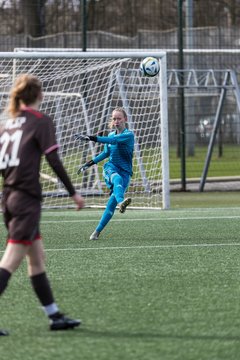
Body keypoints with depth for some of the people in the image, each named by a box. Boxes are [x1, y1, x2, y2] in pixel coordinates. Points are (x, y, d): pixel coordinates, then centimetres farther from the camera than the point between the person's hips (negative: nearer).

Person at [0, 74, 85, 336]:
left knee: (37, 258, 14)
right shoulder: (41, 122, -5)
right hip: (27, 198, -7)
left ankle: (54, 315, 20)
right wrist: (73, 192, -3)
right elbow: (54, 161, -10)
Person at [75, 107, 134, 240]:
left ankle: (97, 231, -3)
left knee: (112, 202, -14)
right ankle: (121, 201, -67)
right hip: (111, 167, 3)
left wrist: (92, 138, -32)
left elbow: (113, 140, -24)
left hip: (125, 172, -3)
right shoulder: (111, 135, 13)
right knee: (117, 178, -36)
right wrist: (90, 163, 28)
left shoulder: (129, 135, -7)